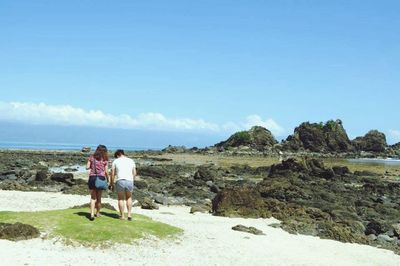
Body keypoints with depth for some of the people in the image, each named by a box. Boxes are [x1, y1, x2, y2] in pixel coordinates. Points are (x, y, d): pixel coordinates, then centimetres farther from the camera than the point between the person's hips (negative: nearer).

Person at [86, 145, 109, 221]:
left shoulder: (92, 157, 4)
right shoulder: (105, 160, 0)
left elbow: (87, 167, 0)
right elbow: (106, 171, -3)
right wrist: (108, 180, 11)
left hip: (92, 177, 1)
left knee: (93, 197, 5)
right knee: (99, 197, 14)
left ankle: (92, 214, -10)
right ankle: (98, 213, 25)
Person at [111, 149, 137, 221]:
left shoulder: (115, 161, 8)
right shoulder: (131, 161, 14)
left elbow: (112, 174, 5)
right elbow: (134, 173, 13)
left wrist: (112, 184, 14)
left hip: (120, 181, -2)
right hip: (129, 181, 2)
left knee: (121, 199, 14)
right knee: (129, 198, 21)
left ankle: (122, 216, 15)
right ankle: (129, 214, 11)